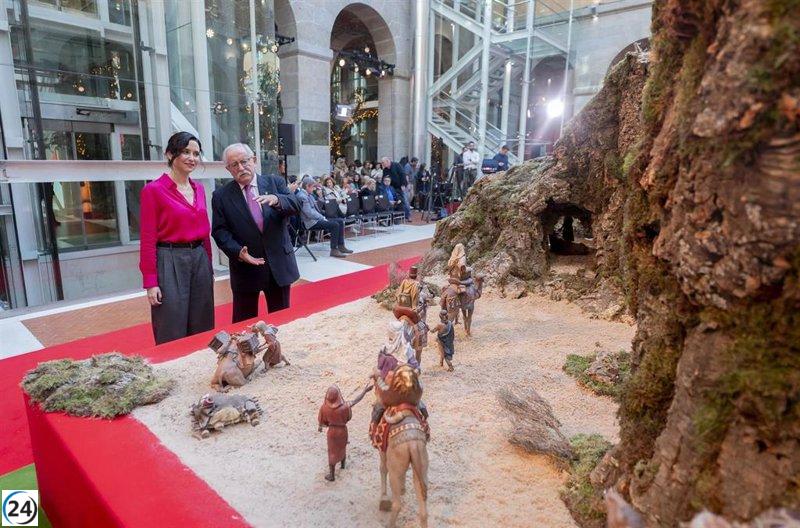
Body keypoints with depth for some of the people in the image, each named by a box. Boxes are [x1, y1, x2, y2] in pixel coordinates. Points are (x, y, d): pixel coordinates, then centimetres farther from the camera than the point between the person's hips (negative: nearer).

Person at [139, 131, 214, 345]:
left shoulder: (198, 189, 10)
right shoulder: (153, 190, -8)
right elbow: (148, 240, -10)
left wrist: (209, 267, 14)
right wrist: (150, 282, -13)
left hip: (200, 260, 6)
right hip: (170, 262, -6)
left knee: (203, 330, 14)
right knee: (172, 335, 3)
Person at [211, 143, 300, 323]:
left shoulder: (275, 182, 2)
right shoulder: (221, 195, 1)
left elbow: (295, 205, -11)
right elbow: (220, 231, -2)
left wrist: (276, 200, -32)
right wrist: (238, 251, -19)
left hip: (279, 264, 1)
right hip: (245, 266, -1)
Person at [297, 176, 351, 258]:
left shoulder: (308, 195, 15)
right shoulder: (302, 196, -16)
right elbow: (309, 213, -23)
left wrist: (322, 217, 4)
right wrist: (322, 218, -16)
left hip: (316, 218, 10)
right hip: (311, 222, -10)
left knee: (340, 221, 6)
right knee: (335, 224, -26)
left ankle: (341, 246, 7)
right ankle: (334, 250, -21)